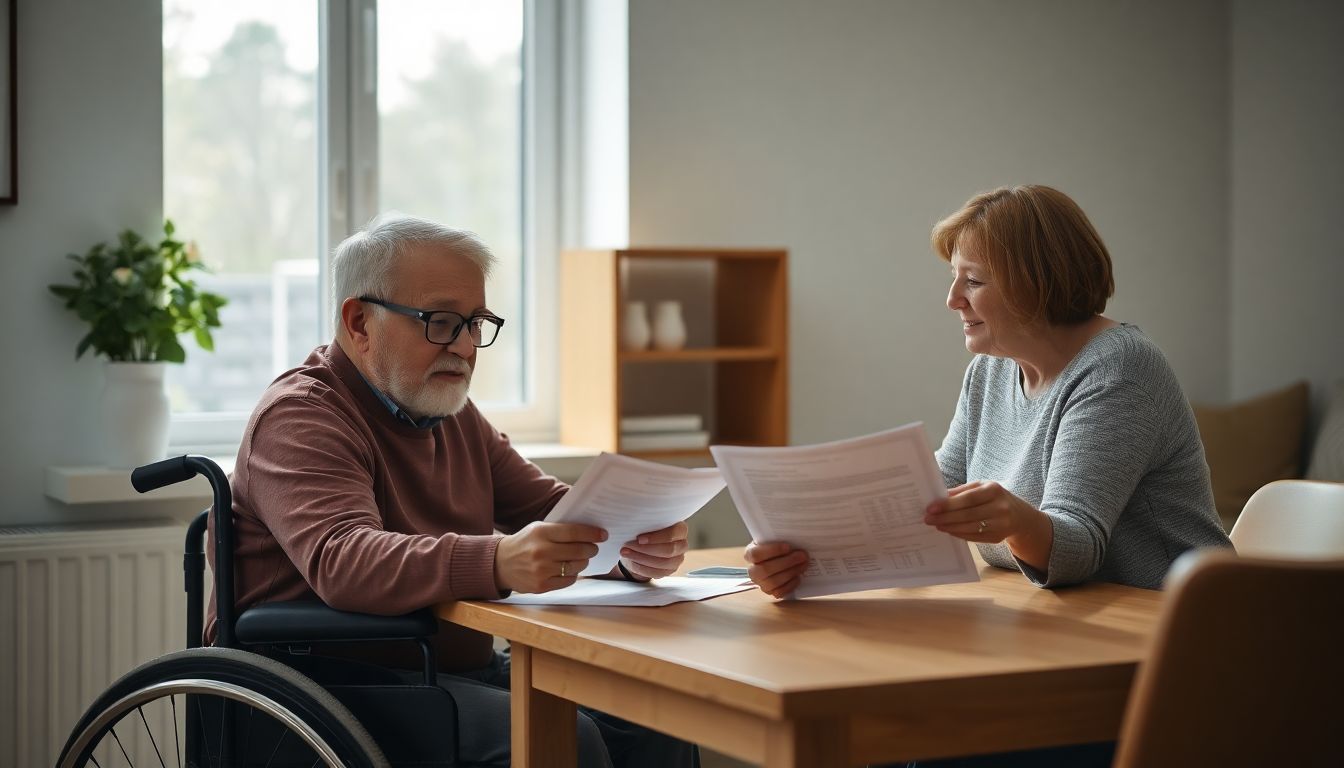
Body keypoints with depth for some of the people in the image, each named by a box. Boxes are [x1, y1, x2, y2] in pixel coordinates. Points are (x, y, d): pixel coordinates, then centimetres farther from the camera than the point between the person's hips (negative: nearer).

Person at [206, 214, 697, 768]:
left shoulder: (454, 414, 18)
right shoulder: (299, 416, -11)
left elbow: (552, 507, 14)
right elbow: (341, 562, -28)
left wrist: (633, 547, -10)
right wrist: (500, 563, -44)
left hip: (463, 670, 8)